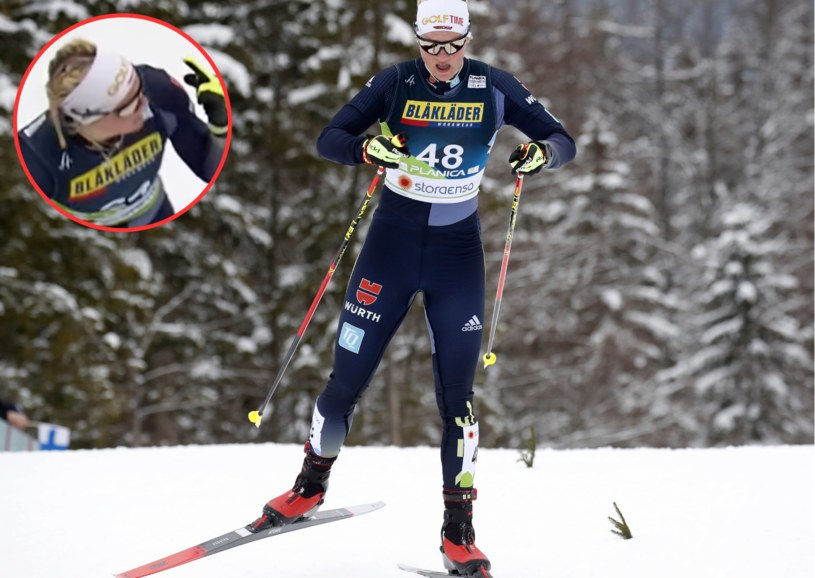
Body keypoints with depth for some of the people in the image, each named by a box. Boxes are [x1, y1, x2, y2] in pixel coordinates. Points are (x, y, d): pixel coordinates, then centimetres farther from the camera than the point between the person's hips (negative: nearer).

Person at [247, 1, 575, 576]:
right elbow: (329, 139, -7)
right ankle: (312, 484, 28)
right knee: (347, 377, 3)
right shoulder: (396, 83, -7)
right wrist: (369, 148, -29)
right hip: (392, 242, 0)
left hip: (458, 251, 0)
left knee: (456, 393, -3)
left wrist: (541, 151, -26)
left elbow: (563, 141, -2)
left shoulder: (494, 87, -6)